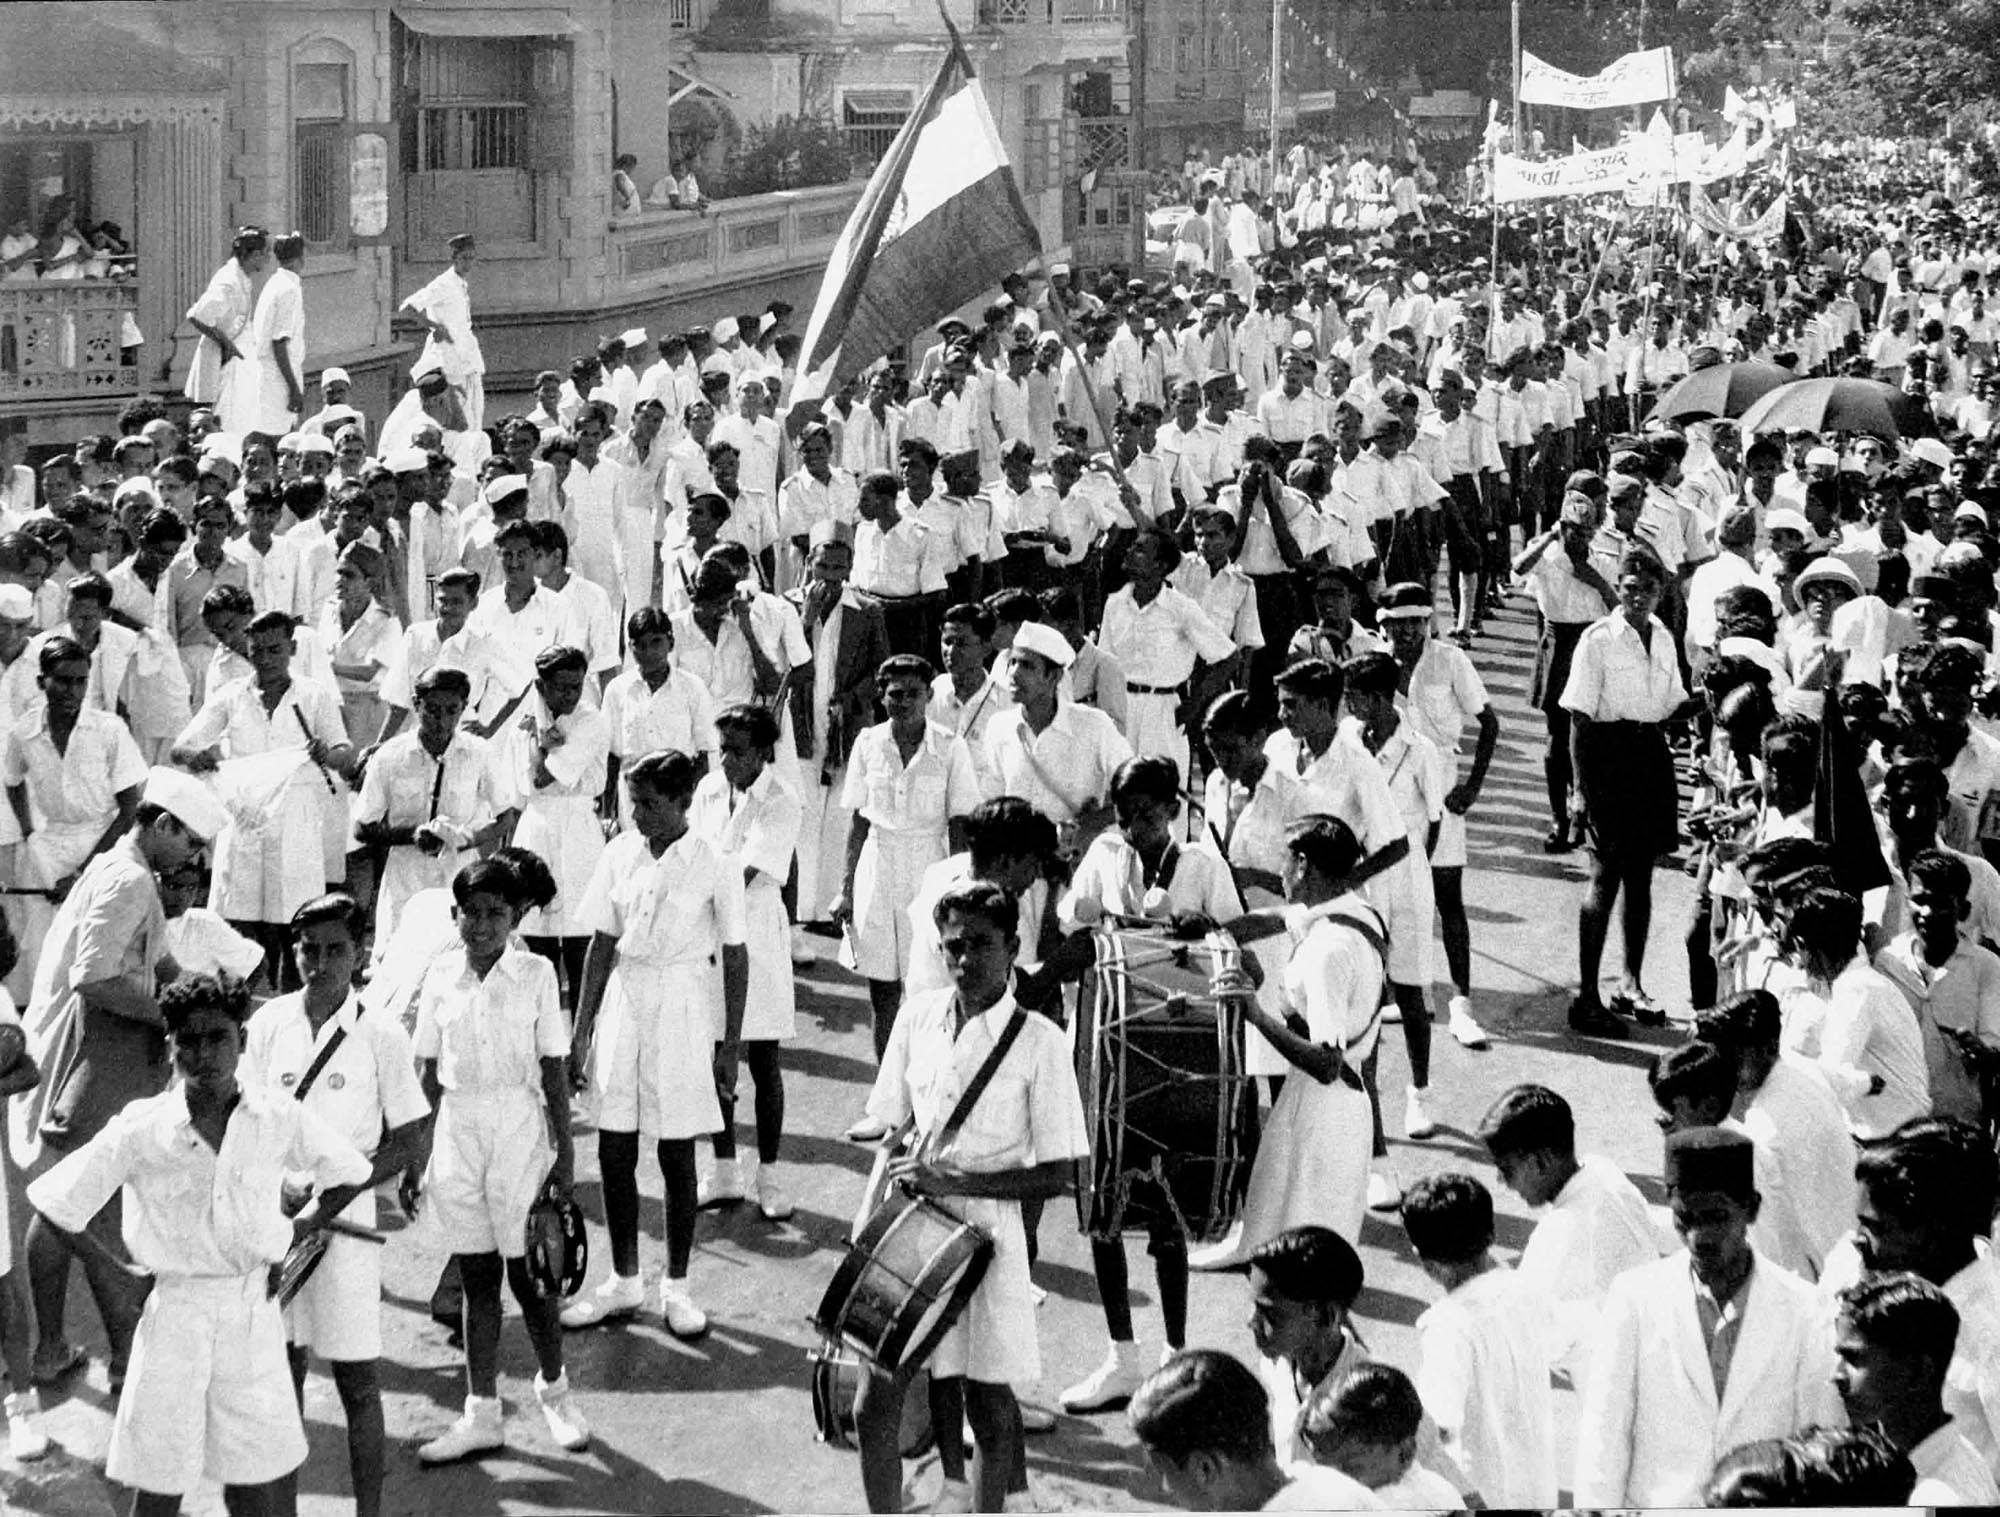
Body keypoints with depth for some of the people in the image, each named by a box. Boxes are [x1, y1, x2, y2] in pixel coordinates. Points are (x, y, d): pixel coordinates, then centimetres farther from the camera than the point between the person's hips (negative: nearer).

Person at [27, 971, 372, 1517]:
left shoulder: (280, 1120, -3)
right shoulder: (141, 1129, -9)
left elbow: (349, 1171, 14)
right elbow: (52, 1201, -3)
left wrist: (298, 1232, 6)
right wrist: (113, 1274, 0)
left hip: (253, 1313, 1)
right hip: (173, 1309, -1)